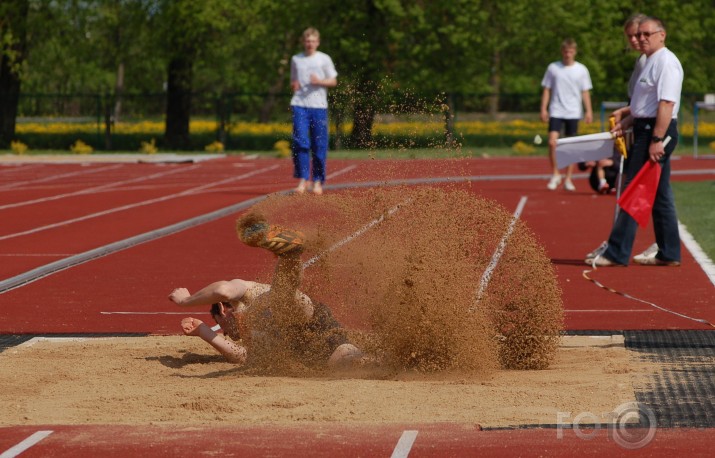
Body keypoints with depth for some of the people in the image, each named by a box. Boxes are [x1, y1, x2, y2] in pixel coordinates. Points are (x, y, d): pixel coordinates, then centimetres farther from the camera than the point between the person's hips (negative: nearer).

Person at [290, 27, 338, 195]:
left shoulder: (324, 59, 6)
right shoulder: (296, 59, 13)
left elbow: (333, 81, 7)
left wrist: (319, 81, -12)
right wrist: (294, 86, -1)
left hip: (318, 106, -1)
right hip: (299, 105, 1)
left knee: (319, 145, -1)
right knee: (300, 142, -12)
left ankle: (317, 181, 10)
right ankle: (302, 180, -10)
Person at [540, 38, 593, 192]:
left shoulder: (581, 70, 4)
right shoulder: (553, 68, 4)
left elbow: (585, 92, 6)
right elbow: (546, 90, 8)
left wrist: (589, 111, -1)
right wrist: (543, 109, 1)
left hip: (573, 113, 1)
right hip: (556, 111, -1)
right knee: (552, 142, -15)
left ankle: (568, 179, 11)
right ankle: (555, 174, 2)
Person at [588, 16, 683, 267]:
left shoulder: (666, 62, -15)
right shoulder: (650, 62, 18)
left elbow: (666, 103, -22)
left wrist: (657, 139, -26)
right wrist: (625, 123, 16)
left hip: (657, 131, -11)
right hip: (647, 131, 11)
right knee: (660, 194, 12)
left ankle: (617, 253, -8)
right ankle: (669, 254, 16)